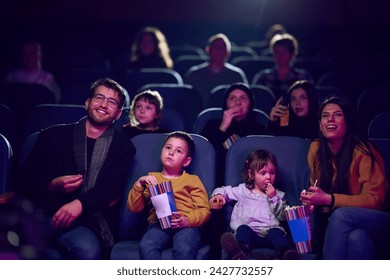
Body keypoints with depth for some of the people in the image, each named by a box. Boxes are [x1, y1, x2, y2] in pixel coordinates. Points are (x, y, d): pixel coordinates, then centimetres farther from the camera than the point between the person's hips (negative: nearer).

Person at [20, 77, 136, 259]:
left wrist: (80, 204, -19)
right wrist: (53, 184, -5)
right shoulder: (54, 135, 20)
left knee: (87, 250, -36)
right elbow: (28, 179, 17)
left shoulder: (123, 146, 17)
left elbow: (112, 188, 1)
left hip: (88, 220, 0)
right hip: (43, 215, 0)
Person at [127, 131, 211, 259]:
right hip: (158, 223, 2)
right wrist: (139, 184, 3)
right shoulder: (151, 179, 28)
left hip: (187, 225, -1)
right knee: (146, 246, -32)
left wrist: (188, 220, -10)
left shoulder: (192, 180, 23)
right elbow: (134, 208, 19)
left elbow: (204, 210, 11)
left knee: (184, 249, -35)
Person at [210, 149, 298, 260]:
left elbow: (283, 216, 11)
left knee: (276, 232, -33)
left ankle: (286, 252, -62)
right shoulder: (243, 190, 22)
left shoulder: (277, 194, 22)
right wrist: (218, 195, 2)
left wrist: (274, 198, 1)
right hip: (250, 231, 0)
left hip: (271, 229, 0)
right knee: (243, 228, -33)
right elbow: (224, 190, 25)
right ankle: (241, 250, -64)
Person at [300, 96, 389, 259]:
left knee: (340, 214, -36)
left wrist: (329, 199, -27)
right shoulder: (315, 149, 4)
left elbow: (375, 200, -16)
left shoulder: (363, 151, -12)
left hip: (370, 220, -3)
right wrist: (311, 199, -11)